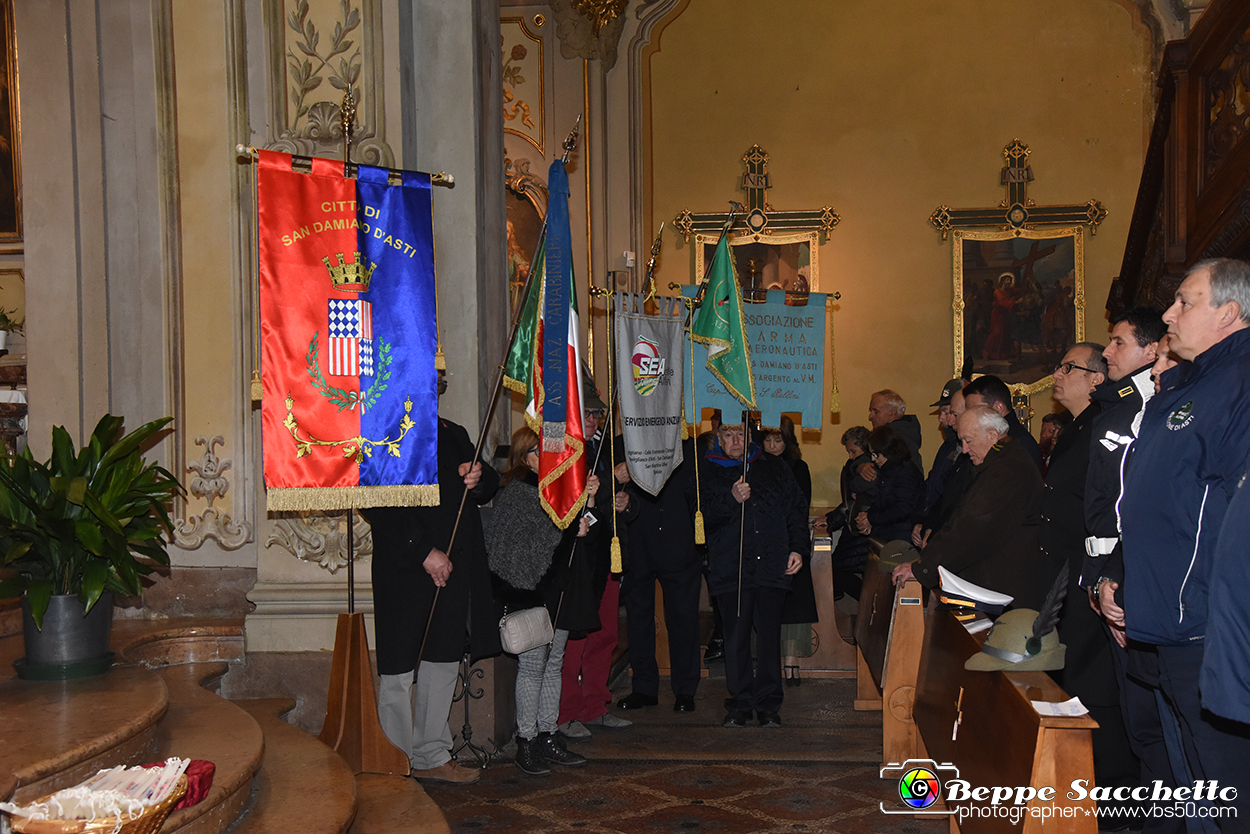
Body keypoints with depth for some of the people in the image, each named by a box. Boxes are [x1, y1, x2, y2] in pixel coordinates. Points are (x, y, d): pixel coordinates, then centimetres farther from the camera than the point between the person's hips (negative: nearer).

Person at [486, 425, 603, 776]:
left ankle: (548, 737, 20)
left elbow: (586, 531, 14)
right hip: (531, 590, -7)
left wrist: (588, 501, 0)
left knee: (553, 662, 12)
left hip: (560, 589, 7)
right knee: (532, 665, -3)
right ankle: (526, 743, 5)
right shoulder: (517, 491, -8)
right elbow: (526, 542, -18)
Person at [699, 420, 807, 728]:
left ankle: (769, 703, 9)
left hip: (772, 564, 1)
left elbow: (796, 510, 16)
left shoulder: (774, 468, 15)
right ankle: (740, 702, 10)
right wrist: (731, 500, -15)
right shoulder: (707, 474, 10)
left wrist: (797, 548, 6)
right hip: (731, 567, -1)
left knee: (769, 634, -1)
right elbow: (704, 517, 0)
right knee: (736, 635, -1)